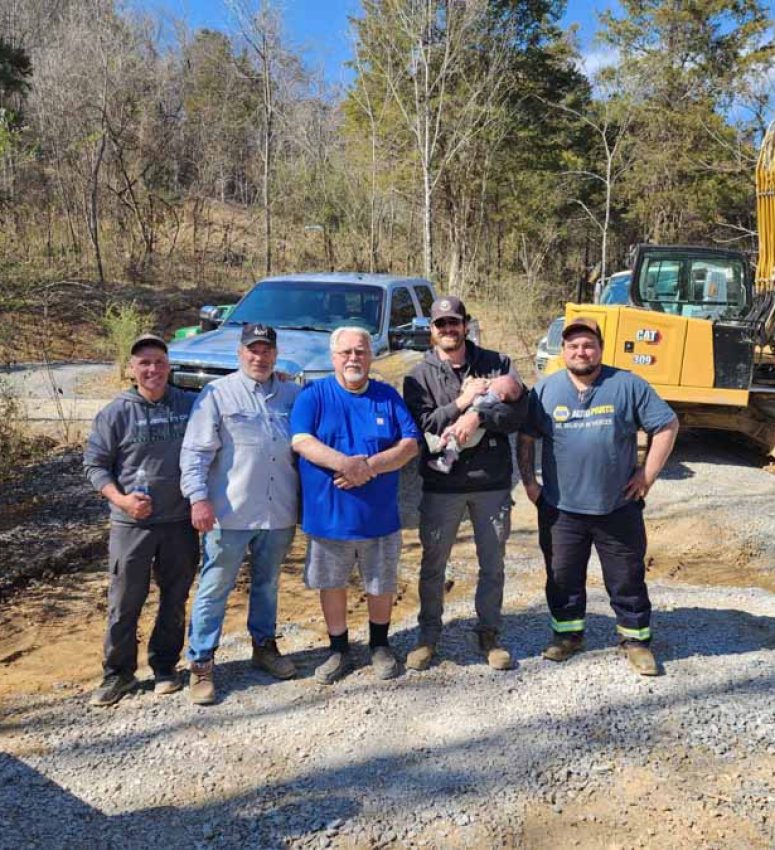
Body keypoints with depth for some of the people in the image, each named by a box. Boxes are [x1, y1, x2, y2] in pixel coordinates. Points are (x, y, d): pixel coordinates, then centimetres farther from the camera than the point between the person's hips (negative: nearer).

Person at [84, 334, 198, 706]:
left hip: (181, 521, 2)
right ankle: (118, 672, 20)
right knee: (124, 602, 4)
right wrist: (120, 499, -14)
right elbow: (94, 464, -1)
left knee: (175, 599, 12)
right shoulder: (116, 413, -5)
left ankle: (165, 665, 28)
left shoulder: (190, 405, 1)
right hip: (131, 524, -2)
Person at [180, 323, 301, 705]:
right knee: (215, 589, 3)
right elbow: (195, 452, -7)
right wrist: (199, 498, -17)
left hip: (279, 513, 4)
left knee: (267, 584, 19)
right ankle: (200, 663, 14)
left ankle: (264, 645, 36)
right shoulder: (218, 394, -3)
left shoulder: (293, 395, 8)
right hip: (230, 513, -4)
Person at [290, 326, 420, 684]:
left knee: (381, 585, 13)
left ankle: (380, 646, 36)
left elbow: (410, 444, -3)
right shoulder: (314, 395, -1)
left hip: (380, 514, 1)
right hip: (327, 513, -1)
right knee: (331, 585, 12)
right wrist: (346, 463, -28)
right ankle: (339, 650, 31)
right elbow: (301, 441, -14)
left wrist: (370, 466, -19)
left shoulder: (388, 396, 4)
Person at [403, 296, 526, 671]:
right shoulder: (420, 375, 0)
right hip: (441, 484, -1)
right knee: (433, 564, 11)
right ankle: (428, 634, 29)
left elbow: (517, 412, -10)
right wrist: (463, 401, -17)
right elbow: (419, 426, -12)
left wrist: (477, 416, -24)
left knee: (492, 564, 13)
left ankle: (489, 633, 31)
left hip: (492, 482, 1)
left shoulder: (497, 364, 2)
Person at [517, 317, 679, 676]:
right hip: (560, 509, 1)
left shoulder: (627, 385, -3)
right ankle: (567, 634, 31)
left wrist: (648, 474, -4)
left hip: (619, 508, -1)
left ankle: (636, 639, 26)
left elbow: (667, 425, 0)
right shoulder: (546, 390, 2)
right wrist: (528, 482, 2)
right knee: (563, 578, 13)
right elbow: (526, 438, 9)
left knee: (627, 579, 9)